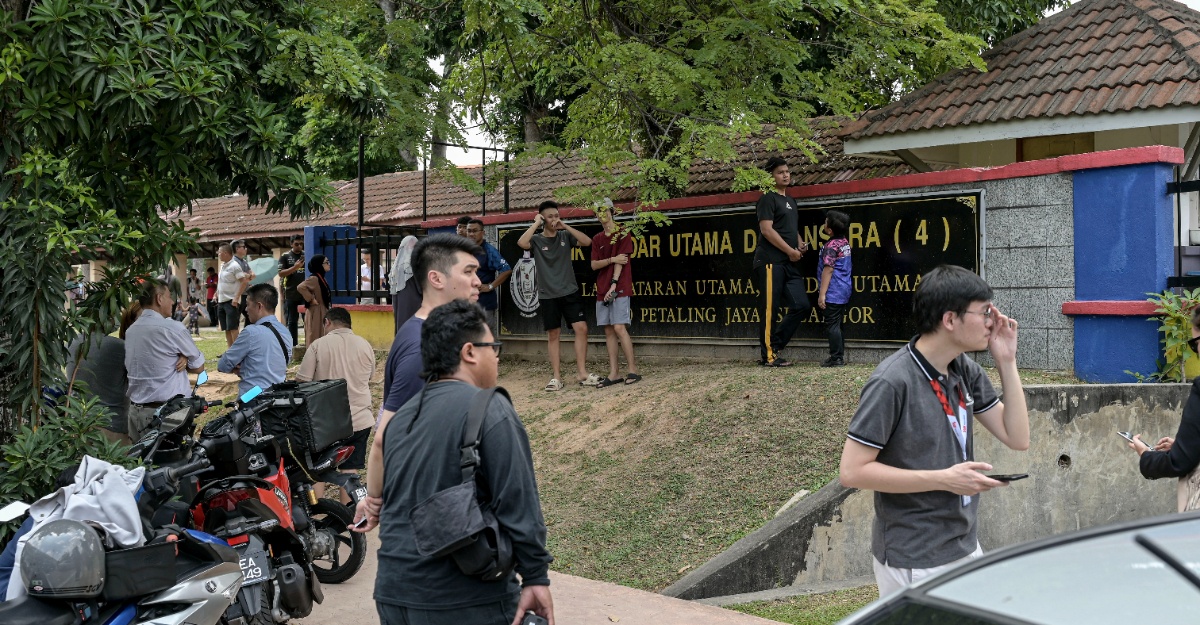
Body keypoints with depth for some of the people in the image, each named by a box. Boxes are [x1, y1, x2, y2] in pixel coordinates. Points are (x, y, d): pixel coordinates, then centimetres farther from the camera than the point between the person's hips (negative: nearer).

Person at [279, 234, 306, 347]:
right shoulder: (285, 256, 2)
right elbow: (281, 273, -5)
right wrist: (295, 267, -18)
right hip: (291, 294, -1)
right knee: (292, 321, 6)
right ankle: (293, 345, 13)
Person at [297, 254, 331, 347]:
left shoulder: (321, 278, 12)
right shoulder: (314, 278, -16)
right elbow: (300, 287, -31)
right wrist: (311, 299, -21)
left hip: (322, 313, 9)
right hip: (315, 313, -9)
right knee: (315, 340, -6)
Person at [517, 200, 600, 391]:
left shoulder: (565, 236, 5)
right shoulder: (537, 240, 0)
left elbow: (587, 241, -8)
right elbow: (521, 243, -22)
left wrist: (565, 226, -10)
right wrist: (536, 223, -12)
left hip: (570, 291, 1)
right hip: (548, 295, -1)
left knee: (581, 328, -8)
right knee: (553, 334, 4)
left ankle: (581, 373, -2)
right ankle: (557, 377, 9)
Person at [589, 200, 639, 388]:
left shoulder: (622, 234, 0)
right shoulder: (597, 239, 15)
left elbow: (621, 261, -9)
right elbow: (594, 265, 6)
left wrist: (613, 284, -17)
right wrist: (612, 259, -11)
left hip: (619, 288, -6)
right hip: (602, 290, 6)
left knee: (619, 328, -14)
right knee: (608, 330, 4)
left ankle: (633, 370, -9)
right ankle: (614, 373, 5)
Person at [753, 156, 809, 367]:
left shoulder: (790, 200, 21)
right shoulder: (768, 198, -5)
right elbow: (767, 229, -15)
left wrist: (800, 244, 11)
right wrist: (791, 251, -12)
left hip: (789, 263, 9)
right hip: (770, 261, -9)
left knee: (801, 305, 3)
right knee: (770, 309, -5)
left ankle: (772, 347, 11)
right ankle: (768, 355, 2)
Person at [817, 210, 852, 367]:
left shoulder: (831, 245, -16)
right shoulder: (845, 242, 10)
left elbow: (828, 270, -19)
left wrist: (822, 294, -19)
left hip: (833, 293, -9)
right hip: (844, 291, 9)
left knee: (832, 325, -5)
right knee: (837, 324, 15)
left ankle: (836, 358, -4)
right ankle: (840, 355, 19)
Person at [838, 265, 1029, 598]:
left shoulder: (966, 371, 3)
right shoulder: (893, 382, -20)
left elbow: (1017, 438, 4)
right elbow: (853, 471, -20)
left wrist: (1006, 362, -4)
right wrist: (944, 479, -21)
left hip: (966, 549, 7)